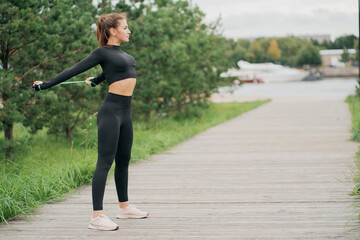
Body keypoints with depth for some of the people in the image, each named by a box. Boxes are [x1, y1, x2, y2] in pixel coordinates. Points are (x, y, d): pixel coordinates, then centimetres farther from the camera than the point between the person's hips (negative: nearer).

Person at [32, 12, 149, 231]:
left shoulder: (120, 52, 16)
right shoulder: (102, 52, -7)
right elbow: (74, 70, -8)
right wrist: (46, 85, -7)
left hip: (125, 112, 9)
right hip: (111, 111, -9)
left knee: (123, 161, 16)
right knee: (105, 162, -11)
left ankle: (124, 207, 29)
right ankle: (97, 216, -13)